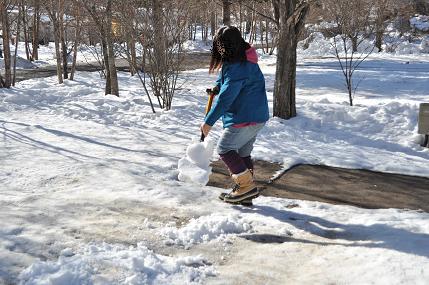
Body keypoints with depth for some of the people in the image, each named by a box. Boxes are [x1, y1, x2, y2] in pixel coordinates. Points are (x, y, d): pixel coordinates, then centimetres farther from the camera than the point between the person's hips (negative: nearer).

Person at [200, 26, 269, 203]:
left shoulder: (238, 67, -24)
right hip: (257, 116, 10)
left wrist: (209, 121, -18)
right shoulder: (243, 59, 10)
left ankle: (247, 186, -2)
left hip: (246, 118, -10)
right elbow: (226, 77, 31)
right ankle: (247, 189, 23)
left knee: (225, 149, -4)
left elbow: (225, 97, -24)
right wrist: (218, 86, 11)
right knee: (243, 152, 16)